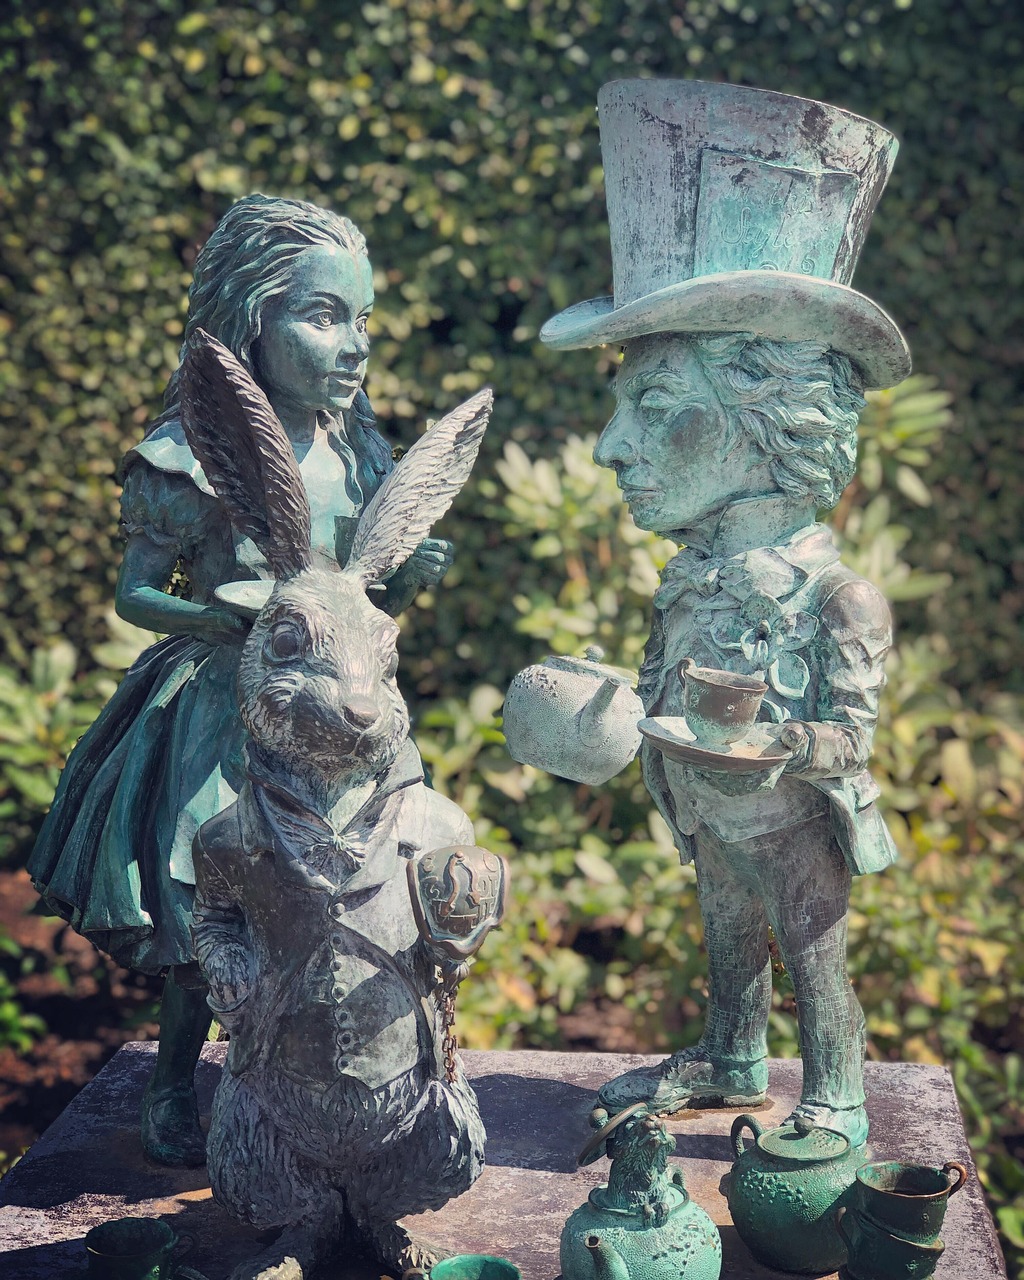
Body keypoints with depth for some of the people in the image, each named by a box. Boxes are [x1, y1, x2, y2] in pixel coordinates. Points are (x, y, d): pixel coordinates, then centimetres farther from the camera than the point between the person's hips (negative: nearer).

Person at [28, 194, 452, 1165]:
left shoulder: (358, 456, 1)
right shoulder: (194, 460, -15)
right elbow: (136, 593, -9)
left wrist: (407, 581, -13)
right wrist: (237, 620, -25)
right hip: (219, 716, -4)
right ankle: (171, 1087, 28)